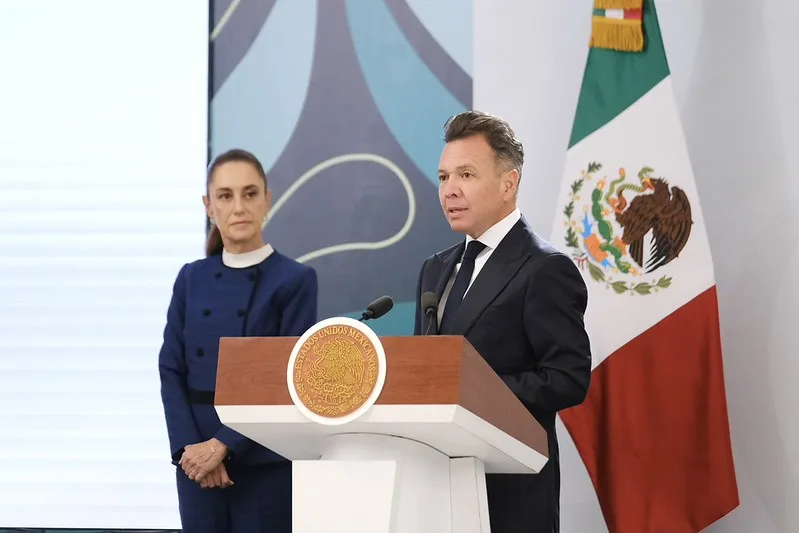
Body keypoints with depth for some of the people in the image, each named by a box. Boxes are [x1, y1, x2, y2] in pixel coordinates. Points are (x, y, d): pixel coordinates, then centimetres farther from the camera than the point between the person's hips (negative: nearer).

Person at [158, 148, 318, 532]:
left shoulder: (295, 280, -3)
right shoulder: (192, 279, 9)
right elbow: (171, 371, 6)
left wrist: (224, 445, -15)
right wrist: (190, 446, -10)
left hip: (266, 462, -3)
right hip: (198, 461, 3)